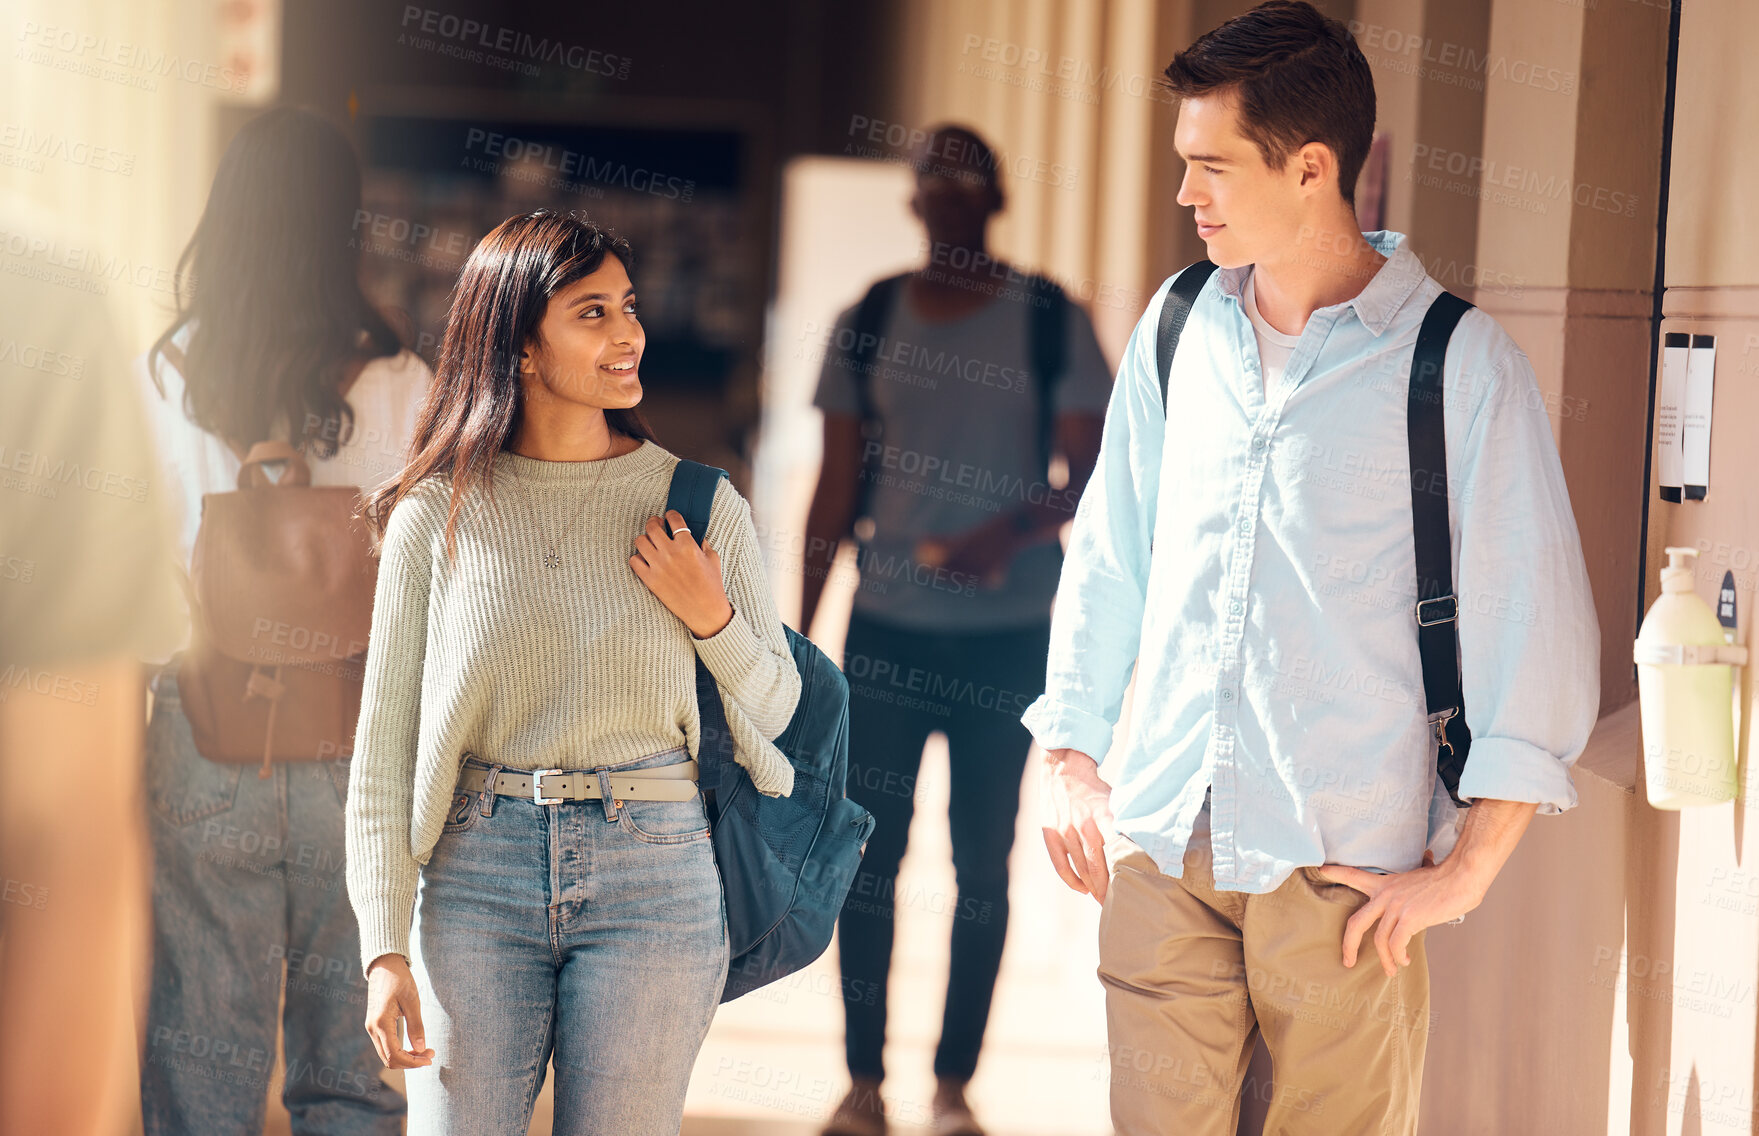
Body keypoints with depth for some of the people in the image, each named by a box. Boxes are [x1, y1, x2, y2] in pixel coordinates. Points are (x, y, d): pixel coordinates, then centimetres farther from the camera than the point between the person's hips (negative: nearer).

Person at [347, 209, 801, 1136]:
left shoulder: (699, 504, 2)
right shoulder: (437, 514, 1)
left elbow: (773, 708, 12)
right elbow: (385, 747, 2)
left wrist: (709, 619, -8)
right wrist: (385, 951, -5)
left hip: (650, 881, 0)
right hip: (477, 875, 0)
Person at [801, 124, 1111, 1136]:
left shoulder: (1051, 322, 0)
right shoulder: (869, 323, 6)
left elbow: (1091, 474, -2)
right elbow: (837, 491, 8)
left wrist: (1009, 531, -21)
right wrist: (800, 635, 4)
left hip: (1007, 633, -1)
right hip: (888, 625, 2)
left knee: (983, 860, 3)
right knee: (868, 851, 1)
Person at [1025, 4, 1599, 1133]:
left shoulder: (1459, 361, -5)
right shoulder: (1178, 331, 9)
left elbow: (1539, 627, -5)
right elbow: (1106, 562, 19)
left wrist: (1465, 871, -7)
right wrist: (1071, 765, 14)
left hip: (1345, 870, -4)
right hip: (1160, 846, 4)